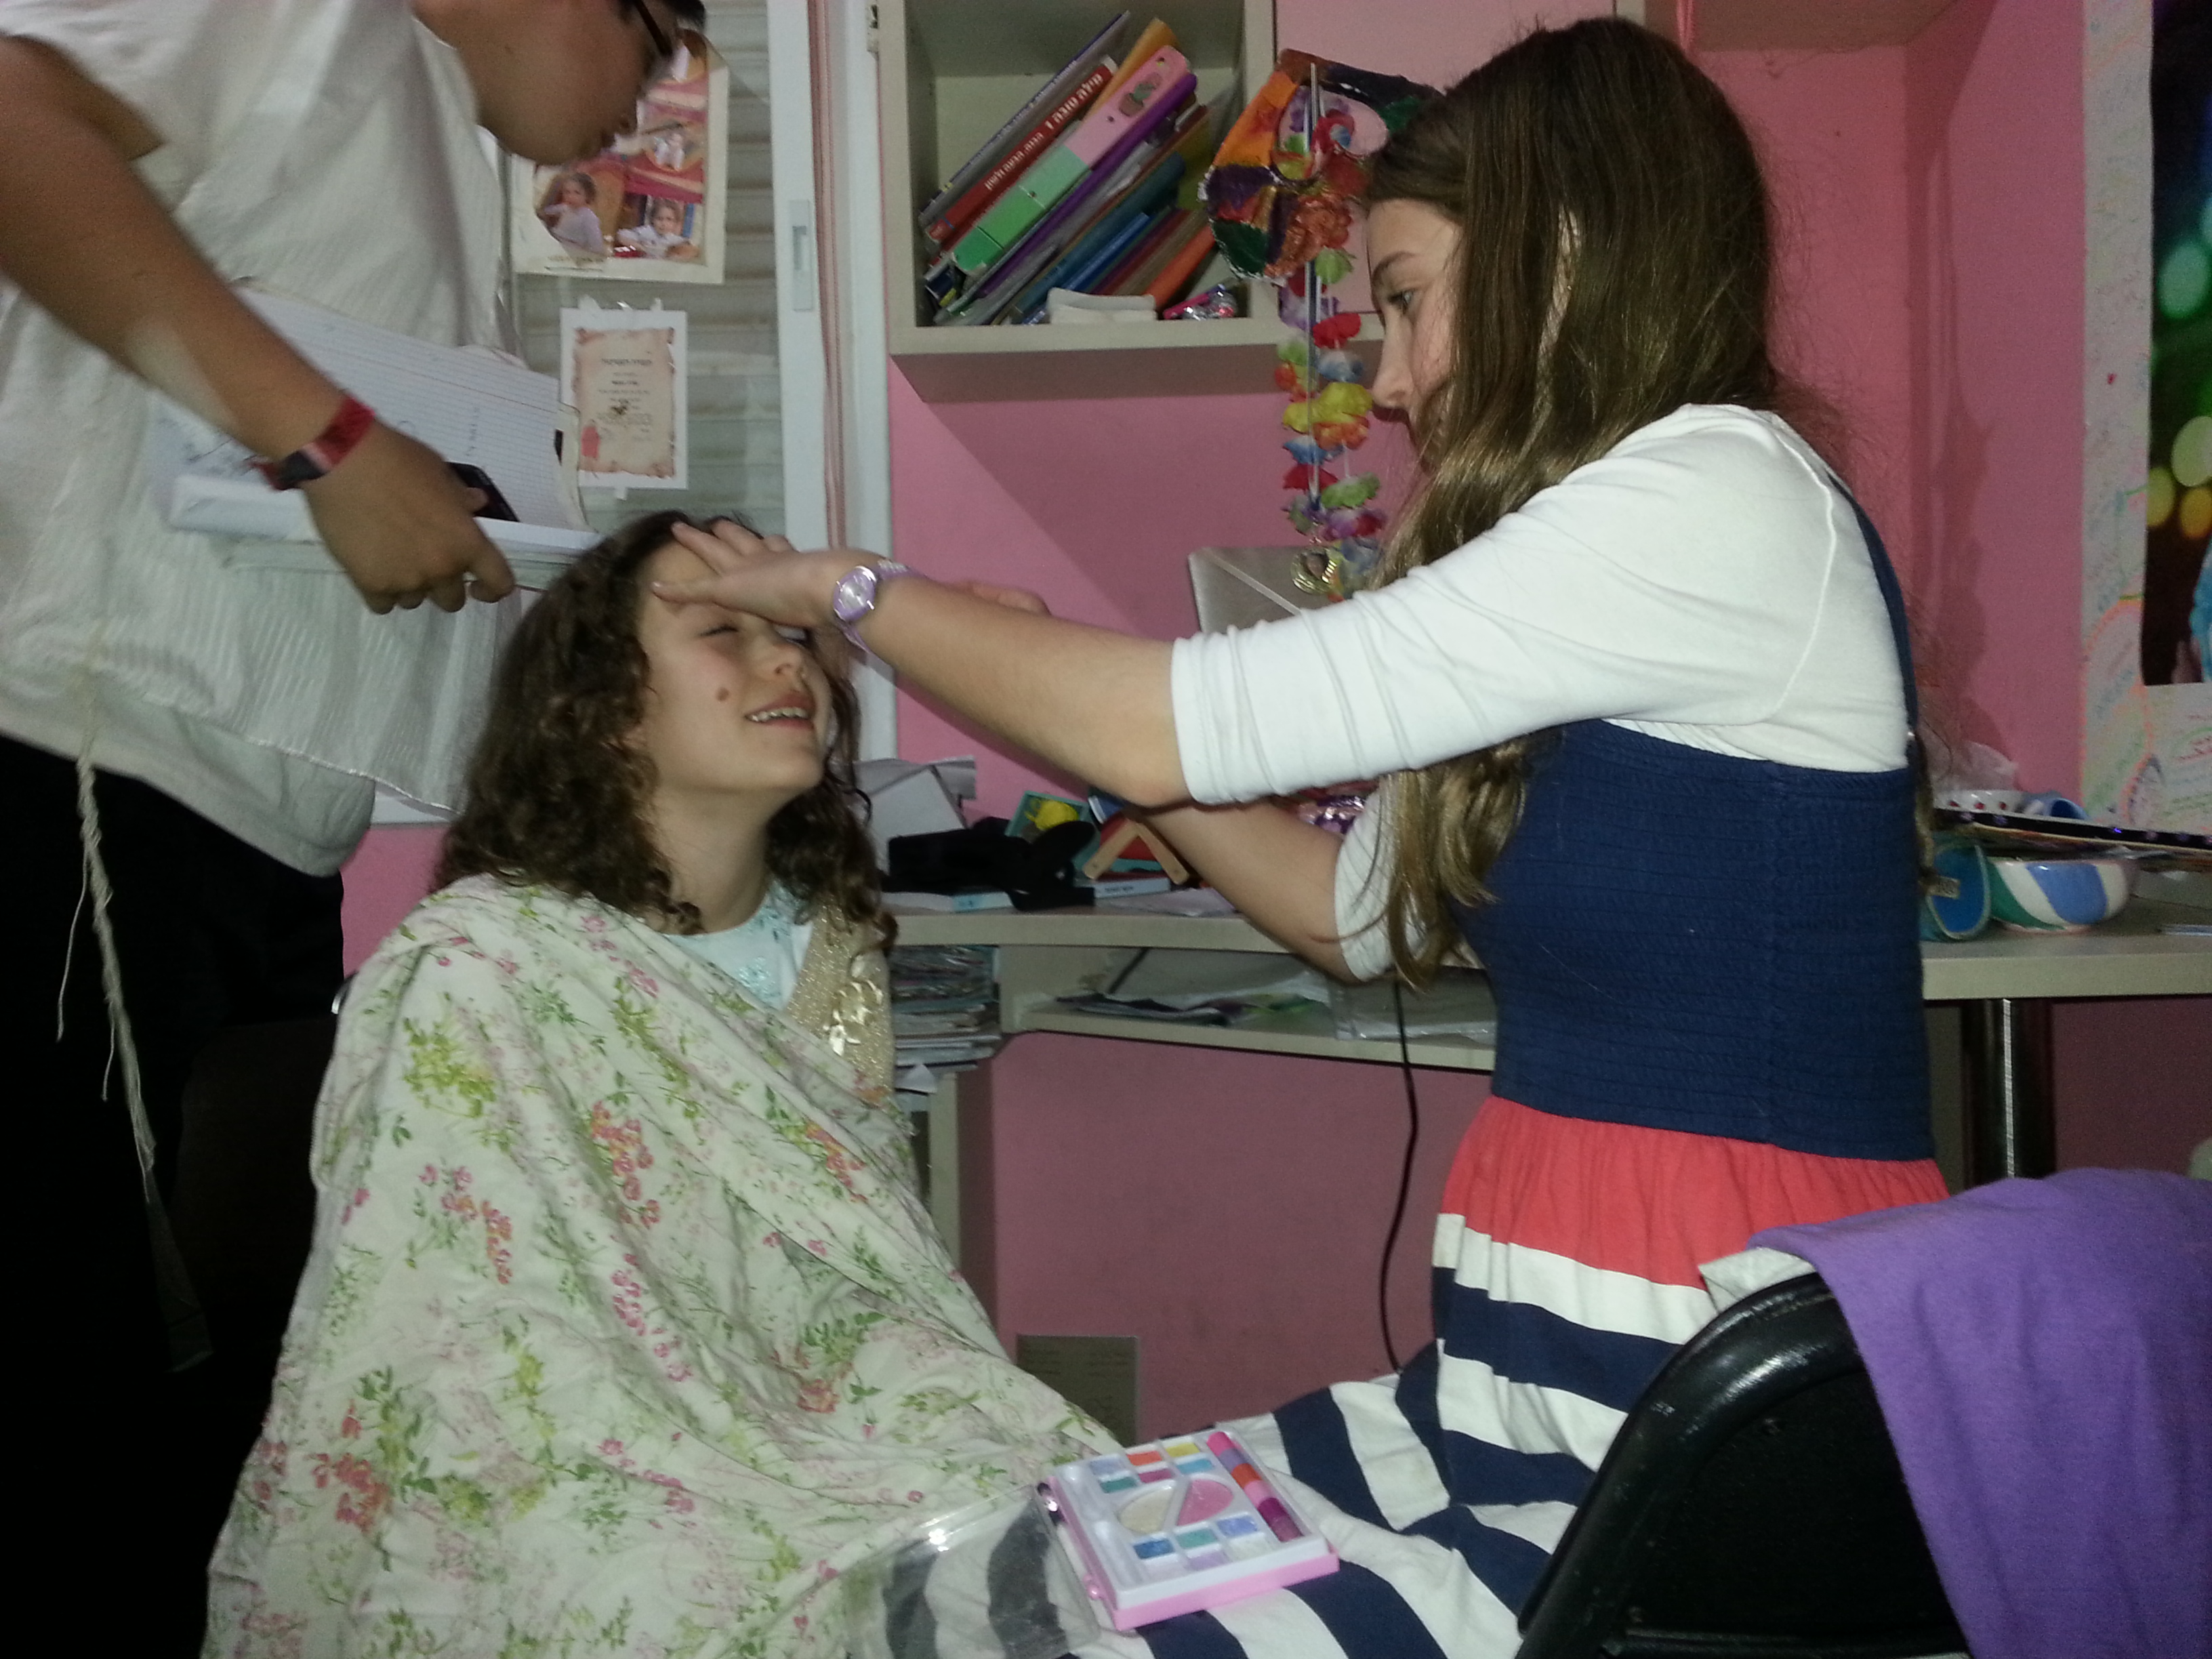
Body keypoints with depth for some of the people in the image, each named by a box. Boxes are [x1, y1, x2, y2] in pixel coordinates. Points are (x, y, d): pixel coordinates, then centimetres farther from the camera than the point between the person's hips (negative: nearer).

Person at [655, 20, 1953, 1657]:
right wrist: (1063, 688, 16)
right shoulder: (1619, 526, 16)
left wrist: (852, 589, -1)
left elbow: (1183, 725, -15)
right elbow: (1365, 911, 20)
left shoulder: (1728, 497, -14)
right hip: (1548, 1386, 9)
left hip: (1707, 1418, -8)